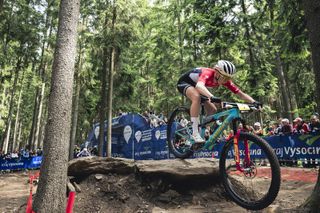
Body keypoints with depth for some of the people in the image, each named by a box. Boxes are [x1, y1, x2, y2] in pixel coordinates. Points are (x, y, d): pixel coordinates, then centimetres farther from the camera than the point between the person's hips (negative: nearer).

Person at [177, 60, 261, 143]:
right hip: (184, 82, -7)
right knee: (196, 96, -38)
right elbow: (199, 85, -60)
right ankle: (195, 133, -34)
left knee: (213, 110, -2)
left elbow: (241, 94, -19)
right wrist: (212, 97, -75)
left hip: (195, 85, 7)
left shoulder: (225, 80, -18)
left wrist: (254, 102, -34)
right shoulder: (207, 73, -38)